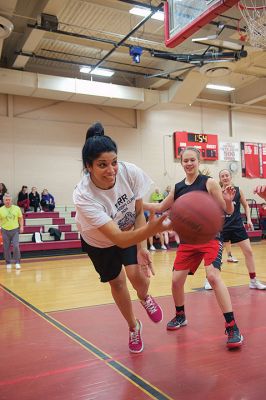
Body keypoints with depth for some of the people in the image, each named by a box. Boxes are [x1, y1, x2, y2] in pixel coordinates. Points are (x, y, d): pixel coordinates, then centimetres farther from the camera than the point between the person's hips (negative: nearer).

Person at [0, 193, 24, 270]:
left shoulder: (17, 208, 3)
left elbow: (20, 218, 9)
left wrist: (21, 227, -1)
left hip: (15, 230, 0)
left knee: (16, 246, -8)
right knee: (6, 248, 6)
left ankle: (17, 263, 3)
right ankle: (8, 263, 19)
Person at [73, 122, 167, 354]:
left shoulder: (130, 172, -31)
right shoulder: (84, 196, -40)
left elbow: (139, 213, -15)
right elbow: (117, 238, -47)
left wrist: (141, 247, -24)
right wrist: (150, 230, -63)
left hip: (131, 230, 2)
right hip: (99, 241, -1)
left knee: (136, 274, -16)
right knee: (116, 282, 9)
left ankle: (145, 298, 23)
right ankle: (134, 327, 38)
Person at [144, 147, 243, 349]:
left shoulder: (209, 182, -6)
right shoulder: (178, 188, 7)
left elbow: (228, 211, -7)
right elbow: (161, 207, 19)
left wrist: (229, 201, -29)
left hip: (210, 237, -5)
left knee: (213, 275, -23)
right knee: (176, 280, 5)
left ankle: (232, 328, -14)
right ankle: (180, 316, 33)